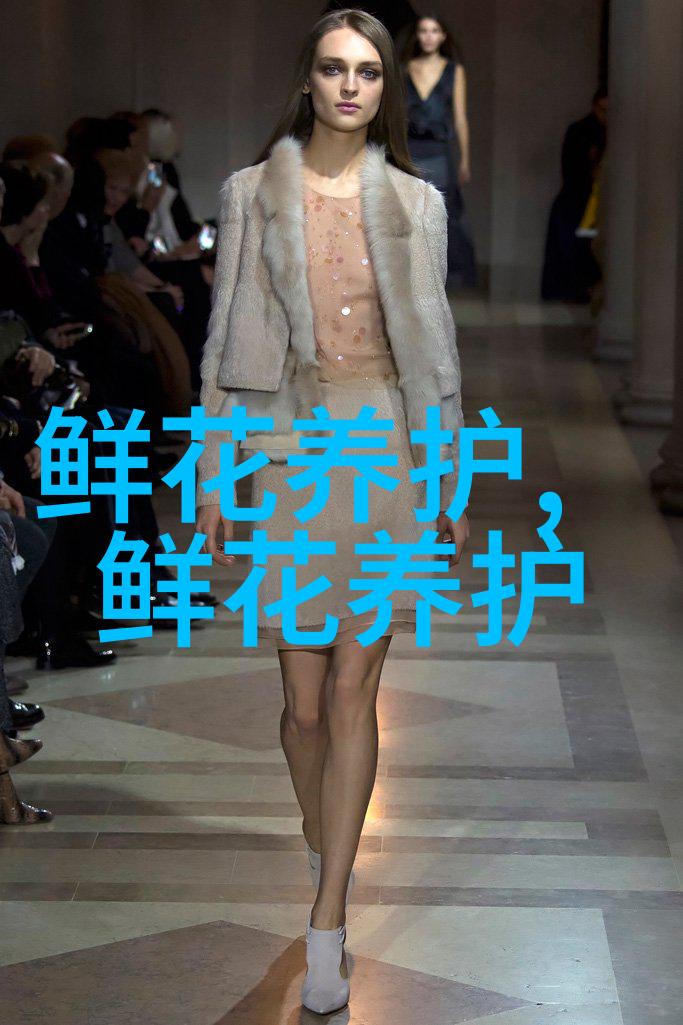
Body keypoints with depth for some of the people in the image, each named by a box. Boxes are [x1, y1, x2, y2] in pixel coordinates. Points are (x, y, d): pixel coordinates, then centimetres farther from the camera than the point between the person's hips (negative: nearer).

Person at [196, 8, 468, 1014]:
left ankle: (327, 927, -2)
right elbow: (226, 340, 5)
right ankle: (327, 851, 32)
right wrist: (213, 476, 2)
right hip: (289, 453, 0)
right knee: (306, 696, 4)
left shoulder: (414, 203, 6)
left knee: (353, 688, -5)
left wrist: (452, 479, 10)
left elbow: (435, 346, 10)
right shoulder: (252, 193, 3)